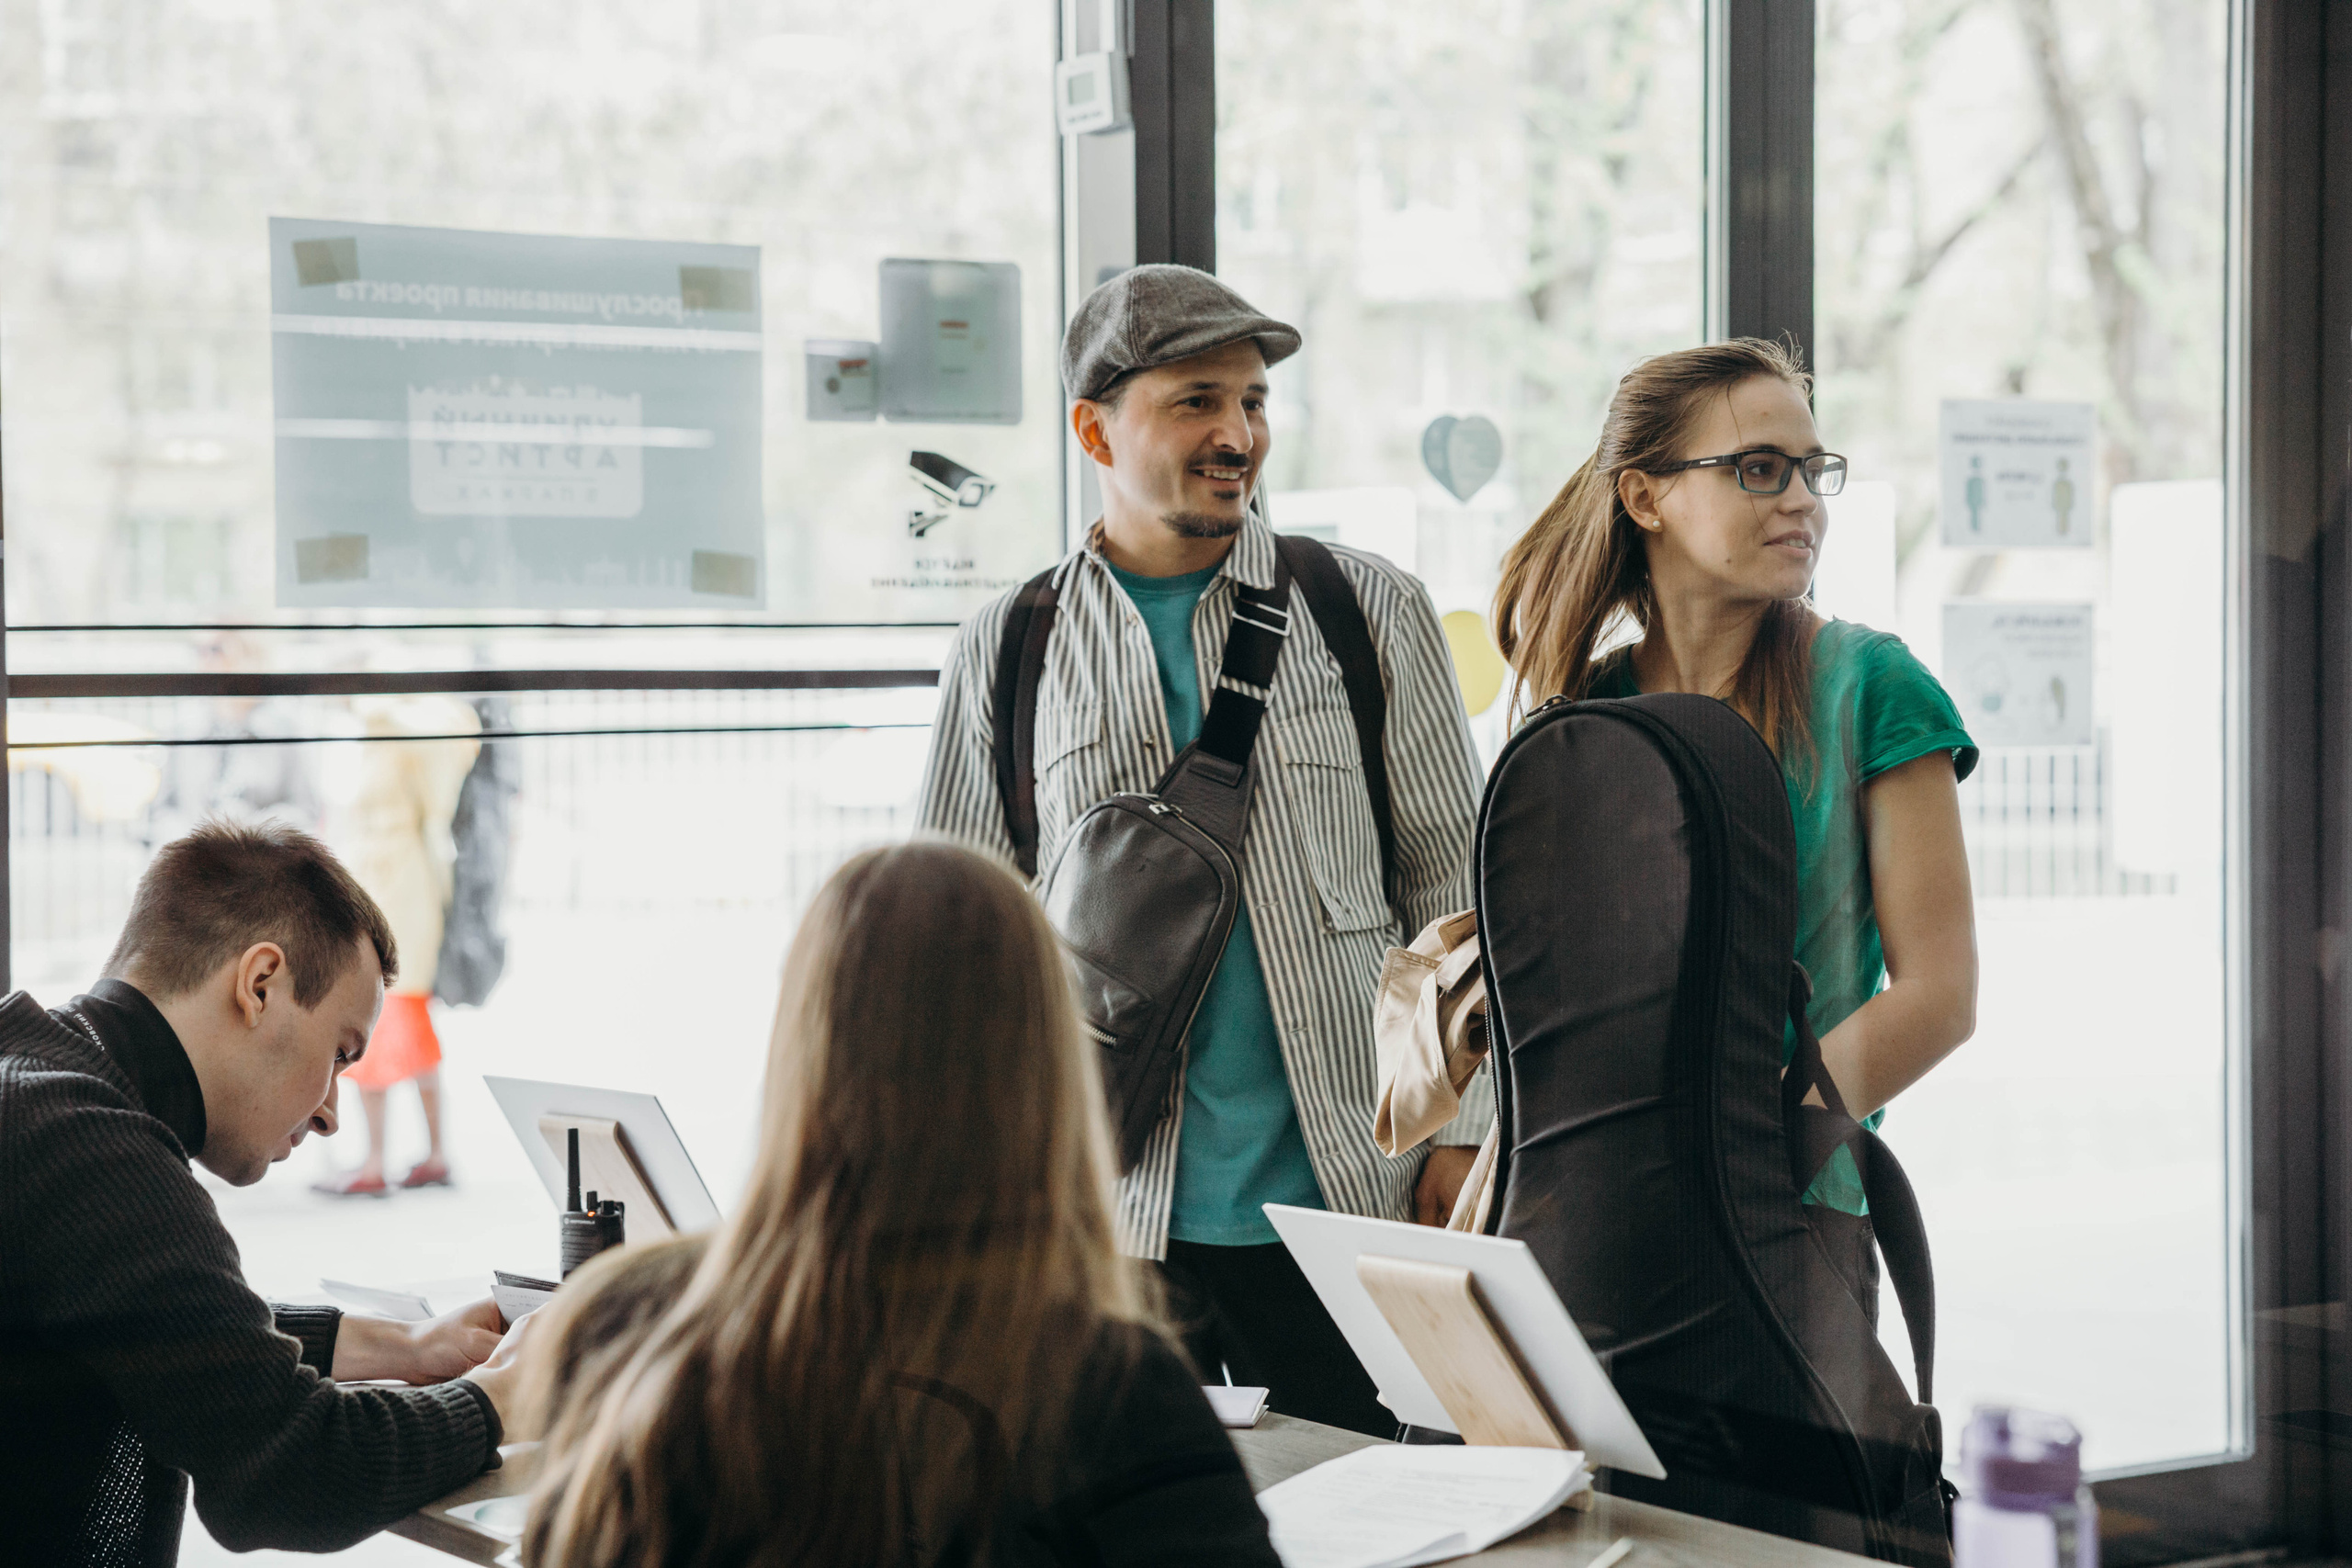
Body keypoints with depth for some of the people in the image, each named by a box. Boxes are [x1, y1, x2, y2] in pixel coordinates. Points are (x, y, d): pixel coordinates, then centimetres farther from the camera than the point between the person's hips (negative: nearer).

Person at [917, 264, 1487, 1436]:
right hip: (1102, 1212, 0)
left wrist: (1465, 1138, -1)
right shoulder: (1007, 654, 6)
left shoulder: (1373, 613, 5)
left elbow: (1456, 886, 7)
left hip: (1339, 1204, 0)